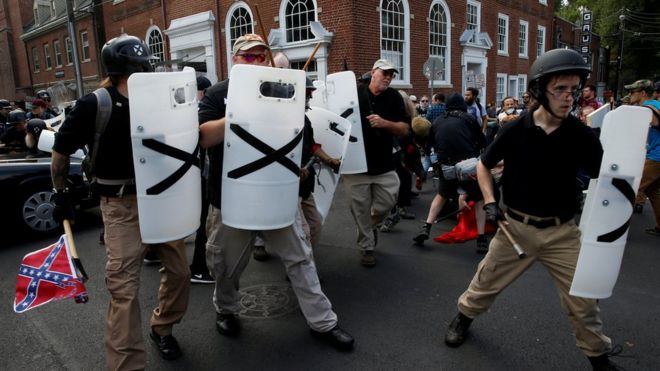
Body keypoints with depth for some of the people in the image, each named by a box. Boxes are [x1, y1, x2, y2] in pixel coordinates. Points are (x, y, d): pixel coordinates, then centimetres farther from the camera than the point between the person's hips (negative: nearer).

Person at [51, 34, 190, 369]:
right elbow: (60, 152, 1)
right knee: (124, 288, -2)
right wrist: (60, 195, 6)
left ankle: (162, 328, 38)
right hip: (122, 205, -4)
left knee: (178, 271, 12)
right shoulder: (94, 105, -10)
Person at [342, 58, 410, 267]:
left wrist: (384, 123, -19)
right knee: (360, 209, 4)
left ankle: (372, 225, 37)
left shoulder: (394, 98, 4)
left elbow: (404, 129, -1)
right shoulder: (354, 93, 0)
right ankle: (367, 248, 21)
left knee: (387, 203, 4)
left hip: (384, 165, 2)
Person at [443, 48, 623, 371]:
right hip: (516, 226, 0)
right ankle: (463, 317, 41)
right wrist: (489, 201, -6)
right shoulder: (515, 130, -9)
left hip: (562, 231, 1)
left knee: (582, 301, 9)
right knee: (486, 283, 13)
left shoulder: (582, 135, -8)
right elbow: (483, 165, 5)